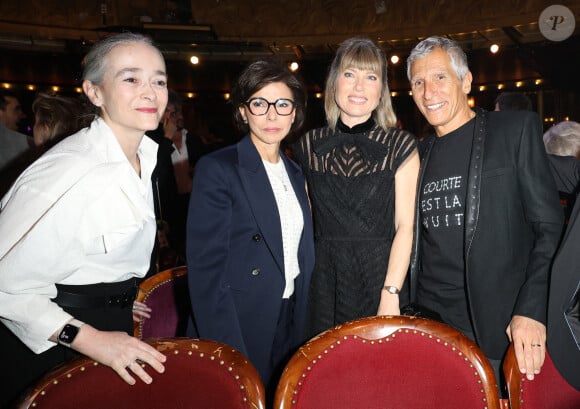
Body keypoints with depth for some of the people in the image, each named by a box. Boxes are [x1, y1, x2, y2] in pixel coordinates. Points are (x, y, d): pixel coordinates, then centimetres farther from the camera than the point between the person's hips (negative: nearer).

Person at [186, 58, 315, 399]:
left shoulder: (295, 173, 9)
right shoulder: (217, 169, -12)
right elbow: (206, 268, -17)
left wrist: (301, 327, 8)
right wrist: (228, 356, -20)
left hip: (290, 325, 6)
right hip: (238, 329, -6)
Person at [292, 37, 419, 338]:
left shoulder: (400, 145, -2)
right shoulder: (308, 145, 5)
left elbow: (405, 225, -7)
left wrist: (390, 294, -15)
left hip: (382, 277, -1)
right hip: (325, 283, 2)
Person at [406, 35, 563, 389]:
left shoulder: (517, 129, -1)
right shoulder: (420, 154, 11)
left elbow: (550, 227, -5)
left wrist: (531, 310, -15)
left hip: (500, 326, -3)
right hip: (429, 321, 4)